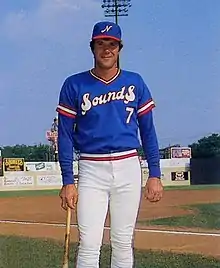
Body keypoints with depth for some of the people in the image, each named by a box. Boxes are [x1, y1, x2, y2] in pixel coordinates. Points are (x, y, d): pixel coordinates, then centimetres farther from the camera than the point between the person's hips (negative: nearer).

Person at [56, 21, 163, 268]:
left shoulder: (135, 82, 7)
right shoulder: (74, 85, 1)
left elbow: (148, 130, 8)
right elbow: (65, 135, 1)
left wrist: (155, 175, 2)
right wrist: (68, 181, -5)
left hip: (128, 167, 2)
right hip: (92, 170, -1)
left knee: (123, 242, 9)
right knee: (89, 244, -5)